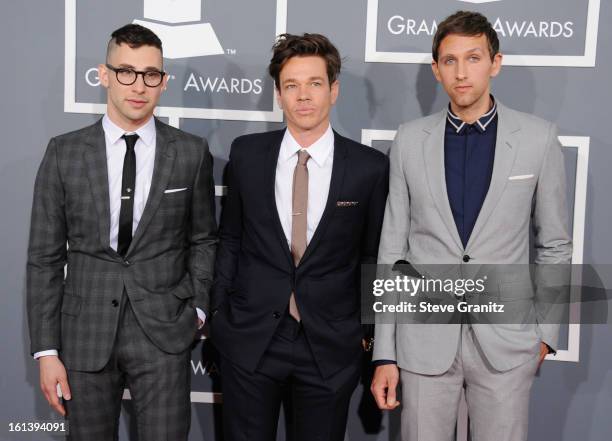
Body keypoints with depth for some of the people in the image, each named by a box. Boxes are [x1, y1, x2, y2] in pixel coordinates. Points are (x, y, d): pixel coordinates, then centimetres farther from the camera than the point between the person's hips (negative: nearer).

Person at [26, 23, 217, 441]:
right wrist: (47, 349, -2)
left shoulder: (192, 152, -1)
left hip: (164, 333, 0)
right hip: (85, 333, 1)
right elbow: (45, 257, 1)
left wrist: (197, 308, 1)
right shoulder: (64, 152, -1)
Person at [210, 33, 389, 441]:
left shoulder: (370, 167, -5)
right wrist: (220, 309, 6)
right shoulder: (247, 154, -1)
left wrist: (369, 329, 5)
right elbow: (230, 238, 8)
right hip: (249, 340, 1)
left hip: (330, 347, -1)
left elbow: (373, 256, 3)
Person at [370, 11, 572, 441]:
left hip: (506, 341, 0)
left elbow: (554, 244, 7)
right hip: (424, 339, 1)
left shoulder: (538, 138, -3)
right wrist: (384, 353, 0)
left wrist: (547, 331, 7)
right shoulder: (410, 139, 0)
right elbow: (392, 248, 1)